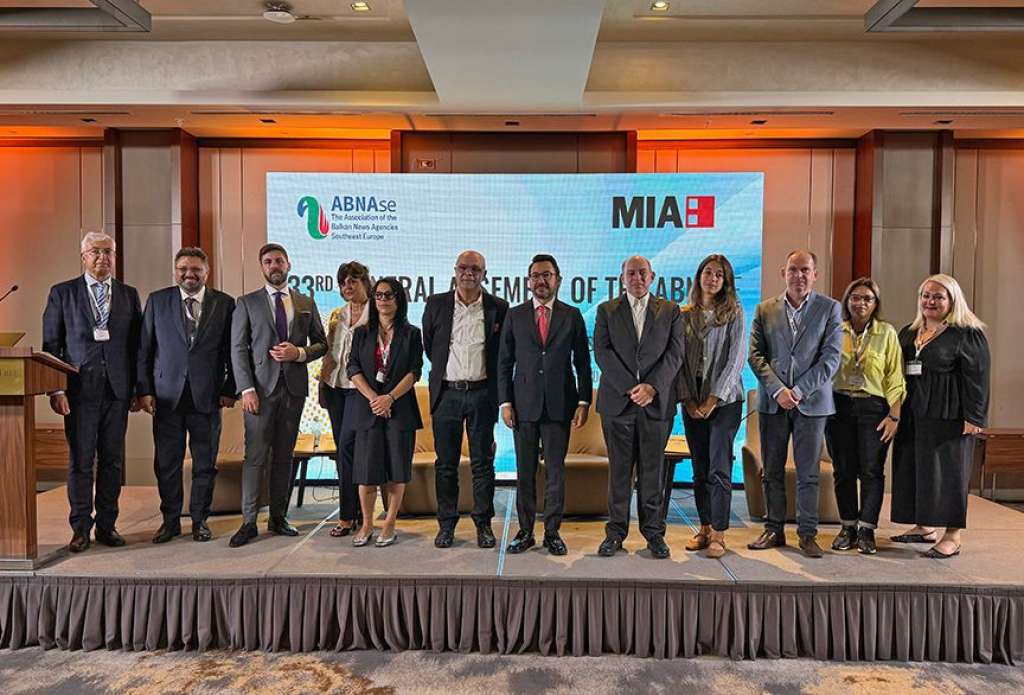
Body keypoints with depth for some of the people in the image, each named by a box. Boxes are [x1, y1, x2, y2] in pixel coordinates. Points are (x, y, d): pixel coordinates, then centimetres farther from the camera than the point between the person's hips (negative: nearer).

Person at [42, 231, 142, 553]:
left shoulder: (129, 294, 10)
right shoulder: (62, 293, 5)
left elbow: (137, 345, 9)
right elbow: (51, 345, 2)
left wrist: (139, 389, 4)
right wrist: (55, 389, -6)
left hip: (117, 390, 2)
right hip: (79, 390, -2)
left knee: (112, 460, 7)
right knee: (80, 461, 2)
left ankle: (107, 525, 17)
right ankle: (80, 528, 13)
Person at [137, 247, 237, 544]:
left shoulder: (224, 304, 4)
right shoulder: (157, 301, 6)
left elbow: (232, 351, 5)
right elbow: (144, 349, 6)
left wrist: (229, 389, -1)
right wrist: (144, 390, 0)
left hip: (207, 397, -1)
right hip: (167, 396, 1)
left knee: (205, 463, 7)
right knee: (166, 463, 7)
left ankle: (200, 519, 21)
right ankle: (170, 520, 22)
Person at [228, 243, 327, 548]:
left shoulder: (306, 303, 12)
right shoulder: (247, 302, 5)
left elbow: (321, 344, 13)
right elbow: (238, 348, 0)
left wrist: (299, 353, -8)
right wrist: (246, 389, -10)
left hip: (294, 387, 2)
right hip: (261, 386, -2)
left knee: (284, 456, 8)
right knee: (255, 456, -3)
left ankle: (278, 518, 17)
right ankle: (249, 521, 5)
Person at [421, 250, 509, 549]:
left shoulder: (499, 308, 1)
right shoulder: (436, 304, 3)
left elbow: (504, 353, 8)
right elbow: (428, 345, 13)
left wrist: (495, 389, 7)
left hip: (482, 393, -1)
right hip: (447, 393, 1)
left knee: (482, 462, 6)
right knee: (446, 463, 7)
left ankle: (483, 524, 17)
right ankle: (446, 524, 19)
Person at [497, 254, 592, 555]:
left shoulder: (572, 316, 6)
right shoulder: (515, 315, 6)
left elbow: (582, 362, 5)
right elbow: (505, 363, 6)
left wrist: (584, 402, -2)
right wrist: (505, 402, -1)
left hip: (560, 404, 0)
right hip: (524, 404, 1)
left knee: (556, 471, 5)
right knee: (524, 471, 6)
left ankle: (552, 532, 16)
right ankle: (525, 531, 17)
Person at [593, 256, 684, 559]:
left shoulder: (670, 311, 10)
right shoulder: (607, 310, 8)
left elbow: (675, 353, 1)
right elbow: (602, 352, -3)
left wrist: (652, 386, -13)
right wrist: (629, 387, -12)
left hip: (657, 401, 0)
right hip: (617, 400, 0)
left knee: (653, 470, 6)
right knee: (619, 471, 5)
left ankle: (654, 532, 17)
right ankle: (616, 532, 15)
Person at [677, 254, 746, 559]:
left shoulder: (734, 313, 1)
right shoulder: (684, 315, 9)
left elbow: (736, 358, -6)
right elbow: (679, 359, 7)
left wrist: (713, 399, -12)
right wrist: (687, 399, -4)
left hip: (724, 399, -3)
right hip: (692, 401, 3)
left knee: (719, 468, -7)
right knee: (699, 469, 8)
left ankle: (718, 535, 0)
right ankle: (704, 528, 18)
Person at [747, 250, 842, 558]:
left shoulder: (830, 308, 2)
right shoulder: (765, 309, 7)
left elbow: (831, 358, -5)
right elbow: (755, 354, 1)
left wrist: (798, 390, -13)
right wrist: (778, 390, -11)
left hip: (811, 402, -2)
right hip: (772, 401, 2)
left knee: (808, 473, 3)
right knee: (772, 471, 8)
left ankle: (807, 533, 14)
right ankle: (774, 529, 19)